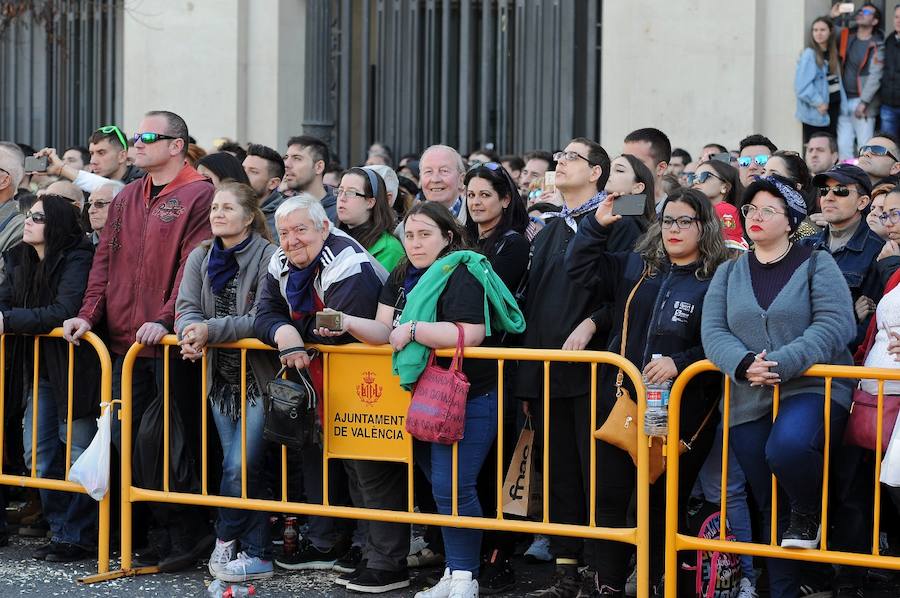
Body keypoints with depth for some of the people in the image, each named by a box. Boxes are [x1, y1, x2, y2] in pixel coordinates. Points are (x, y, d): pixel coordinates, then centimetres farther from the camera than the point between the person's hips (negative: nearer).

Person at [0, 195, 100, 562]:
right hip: (39, 368, 8)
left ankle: (77, 538, 6)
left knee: (77, 452, -2)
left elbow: (65, 311, -25)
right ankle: (60, 530, 19)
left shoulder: (77, 259, -15)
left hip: (74, 368, -8)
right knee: (39, 453, 9)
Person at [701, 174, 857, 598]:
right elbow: (713, 332, 3)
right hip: (749, 401, 5)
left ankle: (809, 513, -4)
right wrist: (744, 365, -18)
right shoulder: (728, 274, 14)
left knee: (787, 448, -34)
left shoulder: (816, 264, 1)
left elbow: (835, 325, -11)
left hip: (810, 388, -4)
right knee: (770, 508, 7)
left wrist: (782, 363, -22)